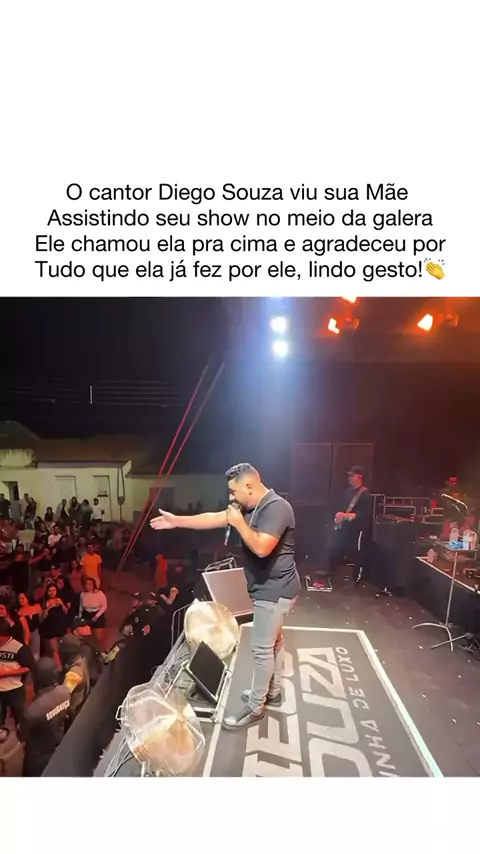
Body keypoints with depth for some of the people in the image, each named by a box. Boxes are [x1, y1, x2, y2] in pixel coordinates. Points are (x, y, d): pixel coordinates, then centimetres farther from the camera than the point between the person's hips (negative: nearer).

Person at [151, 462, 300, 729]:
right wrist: (176, 521, 3)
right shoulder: (252, 507, 5)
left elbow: (261, 548, -34)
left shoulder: (276, 508, -25)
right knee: (273, 641, 22)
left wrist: (239, 523, -22)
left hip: (275, 590, -10)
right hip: (270, 588, 10)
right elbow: (214, 519, 6)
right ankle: (273, 692, 39)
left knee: (262, 648, 2)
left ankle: (255, 707, 19)